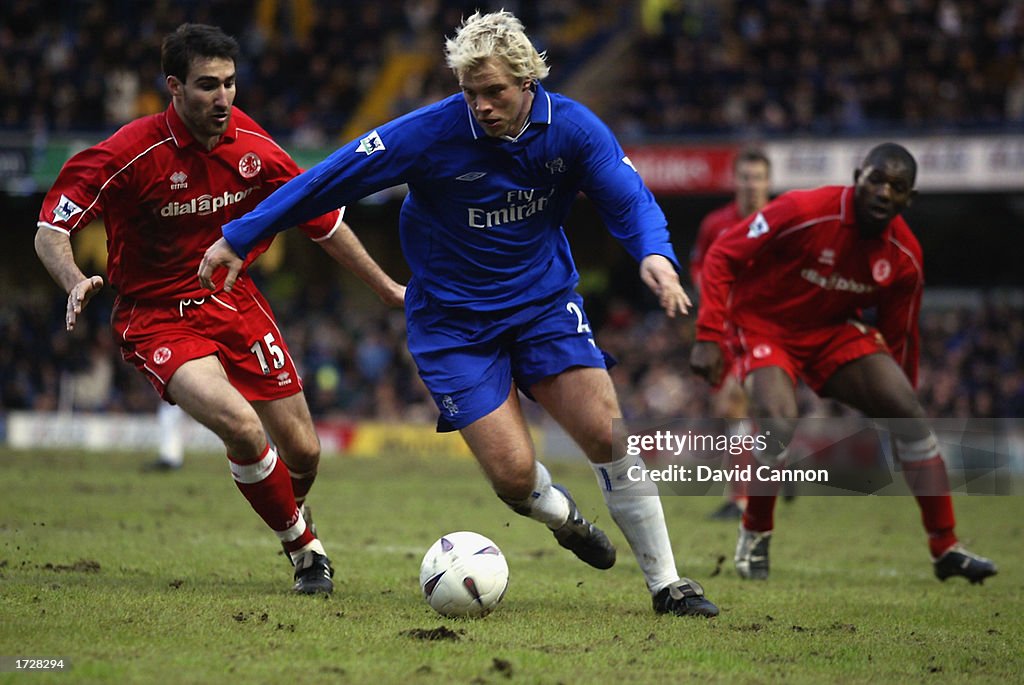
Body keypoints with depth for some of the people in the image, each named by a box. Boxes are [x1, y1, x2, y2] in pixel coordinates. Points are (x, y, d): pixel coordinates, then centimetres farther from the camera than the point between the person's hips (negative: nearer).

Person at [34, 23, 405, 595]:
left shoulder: (254, 147, -8)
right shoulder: (131, 154, -20)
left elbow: (323, 220, 7)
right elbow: (51, 230, -16)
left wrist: (386, 286, 12)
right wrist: (76, 280, -37)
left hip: (235, 301, 5)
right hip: (157, 317, -5)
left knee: (303, 452, 5)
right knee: (241, 427, -28)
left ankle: (294, 519, 43)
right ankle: (304, 548, -3)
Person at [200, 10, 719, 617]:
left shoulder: (572, 127, -11)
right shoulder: (431, 133, -19)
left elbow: (631, 200, -8)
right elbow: (329, 180, -13)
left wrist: (655, 255, -32)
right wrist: (240, 239, -11)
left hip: (546, 302, 2)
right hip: (455, 322, -2)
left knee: (609, 434, -14)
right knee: (514, 475, -12)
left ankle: (667, 584, 1)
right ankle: (560, 513, 27)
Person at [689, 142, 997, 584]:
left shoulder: (904, 258, -9)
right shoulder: (804, 213, -25)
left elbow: (898, 338, 4)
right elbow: (722, 256, -19)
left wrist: (899, 412, 8)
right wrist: (709, 336, -26)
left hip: (833, 331, 5)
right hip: (762, 322, -5)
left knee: (911, 412, -9)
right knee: (779, 423, -30)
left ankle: (945, 549, 0)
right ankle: (755, 535, -2)